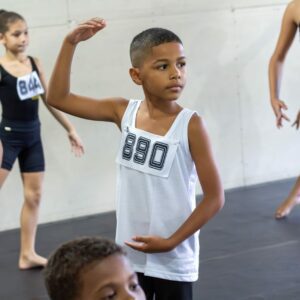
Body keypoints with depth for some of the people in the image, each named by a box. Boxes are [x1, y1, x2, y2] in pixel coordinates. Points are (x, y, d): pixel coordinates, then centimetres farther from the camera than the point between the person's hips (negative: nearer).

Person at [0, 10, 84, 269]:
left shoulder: (34, 63, 4)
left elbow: (51, 100, 12)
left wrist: (70, 130, 14)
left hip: (33, 135, 6)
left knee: (34, 196, 10)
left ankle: (28, 254, 19)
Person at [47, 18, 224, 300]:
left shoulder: (190, 125, -14)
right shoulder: (124, 112, -2)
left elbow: (214, 197, -12)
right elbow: (58, 97, -1)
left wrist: (172, 241, -16)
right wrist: (70, 43, -10)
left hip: (173, 260, -4)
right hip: (129, 253, 4)